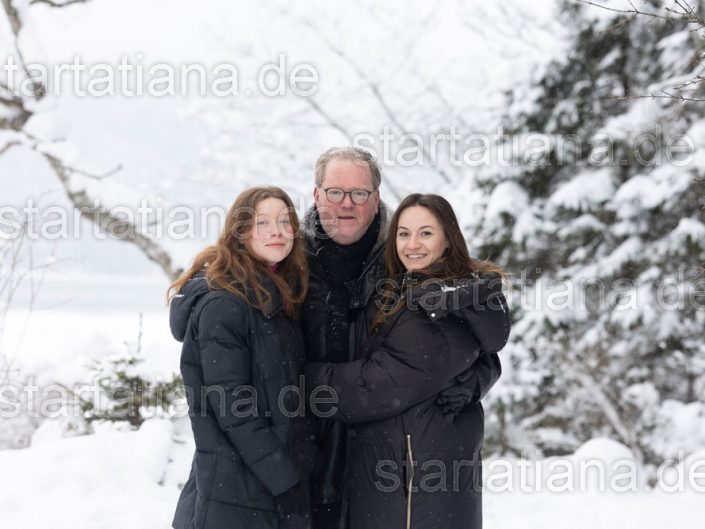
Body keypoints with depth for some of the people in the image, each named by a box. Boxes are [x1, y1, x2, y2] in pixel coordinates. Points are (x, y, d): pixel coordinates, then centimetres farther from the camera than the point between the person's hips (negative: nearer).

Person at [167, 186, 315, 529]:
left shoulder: (278, 297, 10)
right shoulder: (223, 304, -16)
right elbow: (230, 407, -19)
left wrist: (294, 473, 9)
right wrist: (285, 480, -18)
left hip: (275, 481, 8)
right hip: (235, 493, -8)